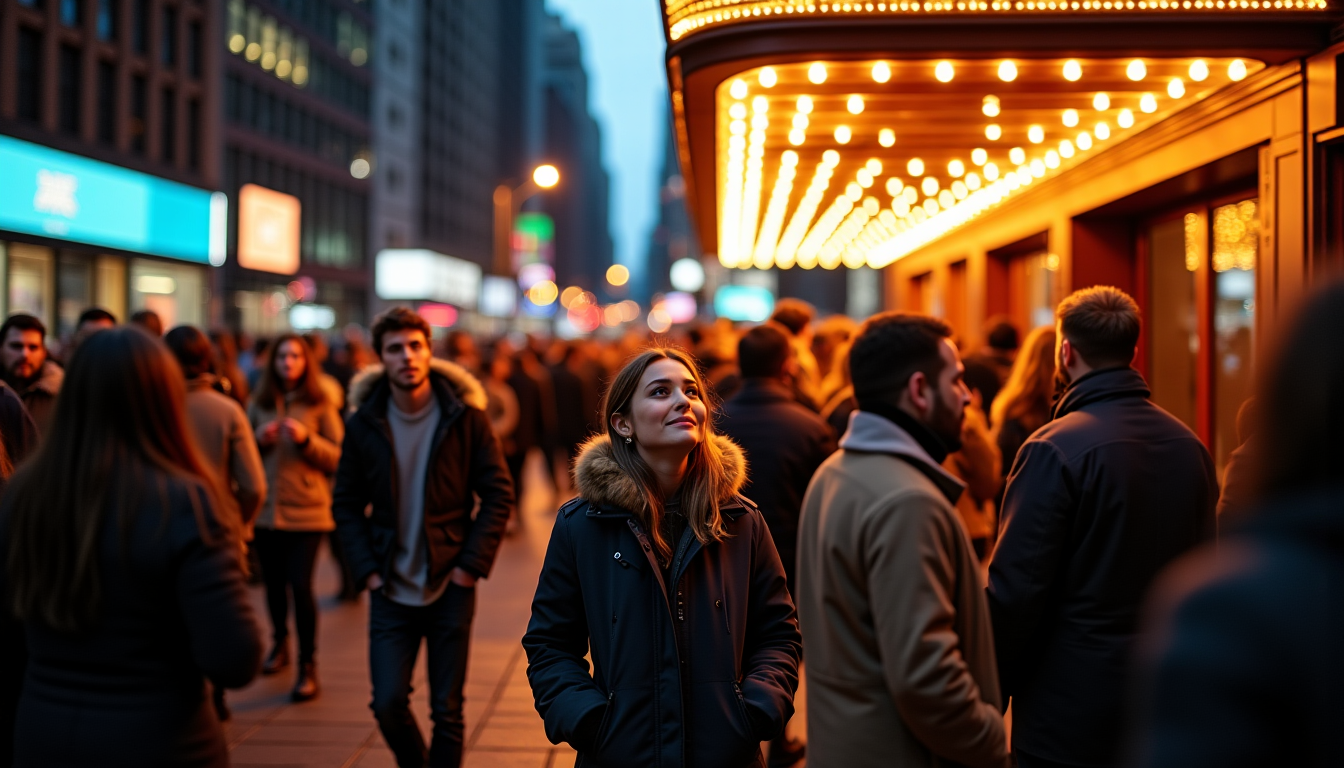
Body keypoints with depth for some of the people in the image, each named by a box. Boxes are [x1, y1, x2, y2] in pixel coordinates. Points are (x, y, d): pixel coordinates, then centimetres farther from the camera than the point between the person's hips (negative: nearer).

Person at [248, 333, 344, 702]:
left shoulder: (320, 405, 0)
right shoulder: (258, 404, 7)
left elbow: (337, 456, -2)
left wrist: (305, 439, -17)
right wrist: (258, 439, -7)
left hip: (306, 511, -3)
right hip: (265, 509, 3)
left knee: (301, 586, -10)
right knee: (274, 582, 12)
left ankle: (308, 667, 1)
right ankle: (280, 643, 37)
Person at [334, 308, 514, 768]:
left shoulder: (465, 416, -6)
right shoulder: (364, 423, -1)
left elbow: (498, 494, -3)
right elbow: (347, 504, 6)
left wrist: (471, 565, -9)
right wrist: (367, 570, -4)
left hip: (450, 586, -1)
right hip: (391, 590, 2)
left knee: (447, 711, 4)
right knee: (388, 703, -1)